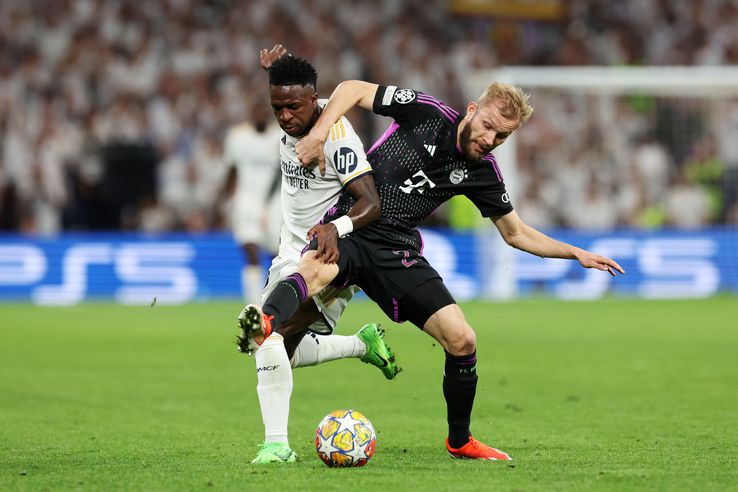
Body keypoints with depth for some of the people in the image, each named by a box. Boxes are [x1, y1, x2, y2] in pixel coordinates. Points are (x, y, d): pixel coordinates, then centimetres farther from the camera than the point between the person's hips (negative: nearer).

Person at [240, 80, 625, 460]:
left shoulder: (482, 174, 5)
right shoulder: (425, 113, -7)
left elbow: (516, 234, 18)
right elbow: (353, 89, -3)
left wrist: (576, 254, 10)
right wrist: (318, 134, -17)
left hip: (398, 251, 4)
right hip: (347, 229, -4)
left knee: (462, 341, -6)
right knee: (314, 270, -40)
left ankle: (460, 441, 15)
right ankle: (266, 324, -70)